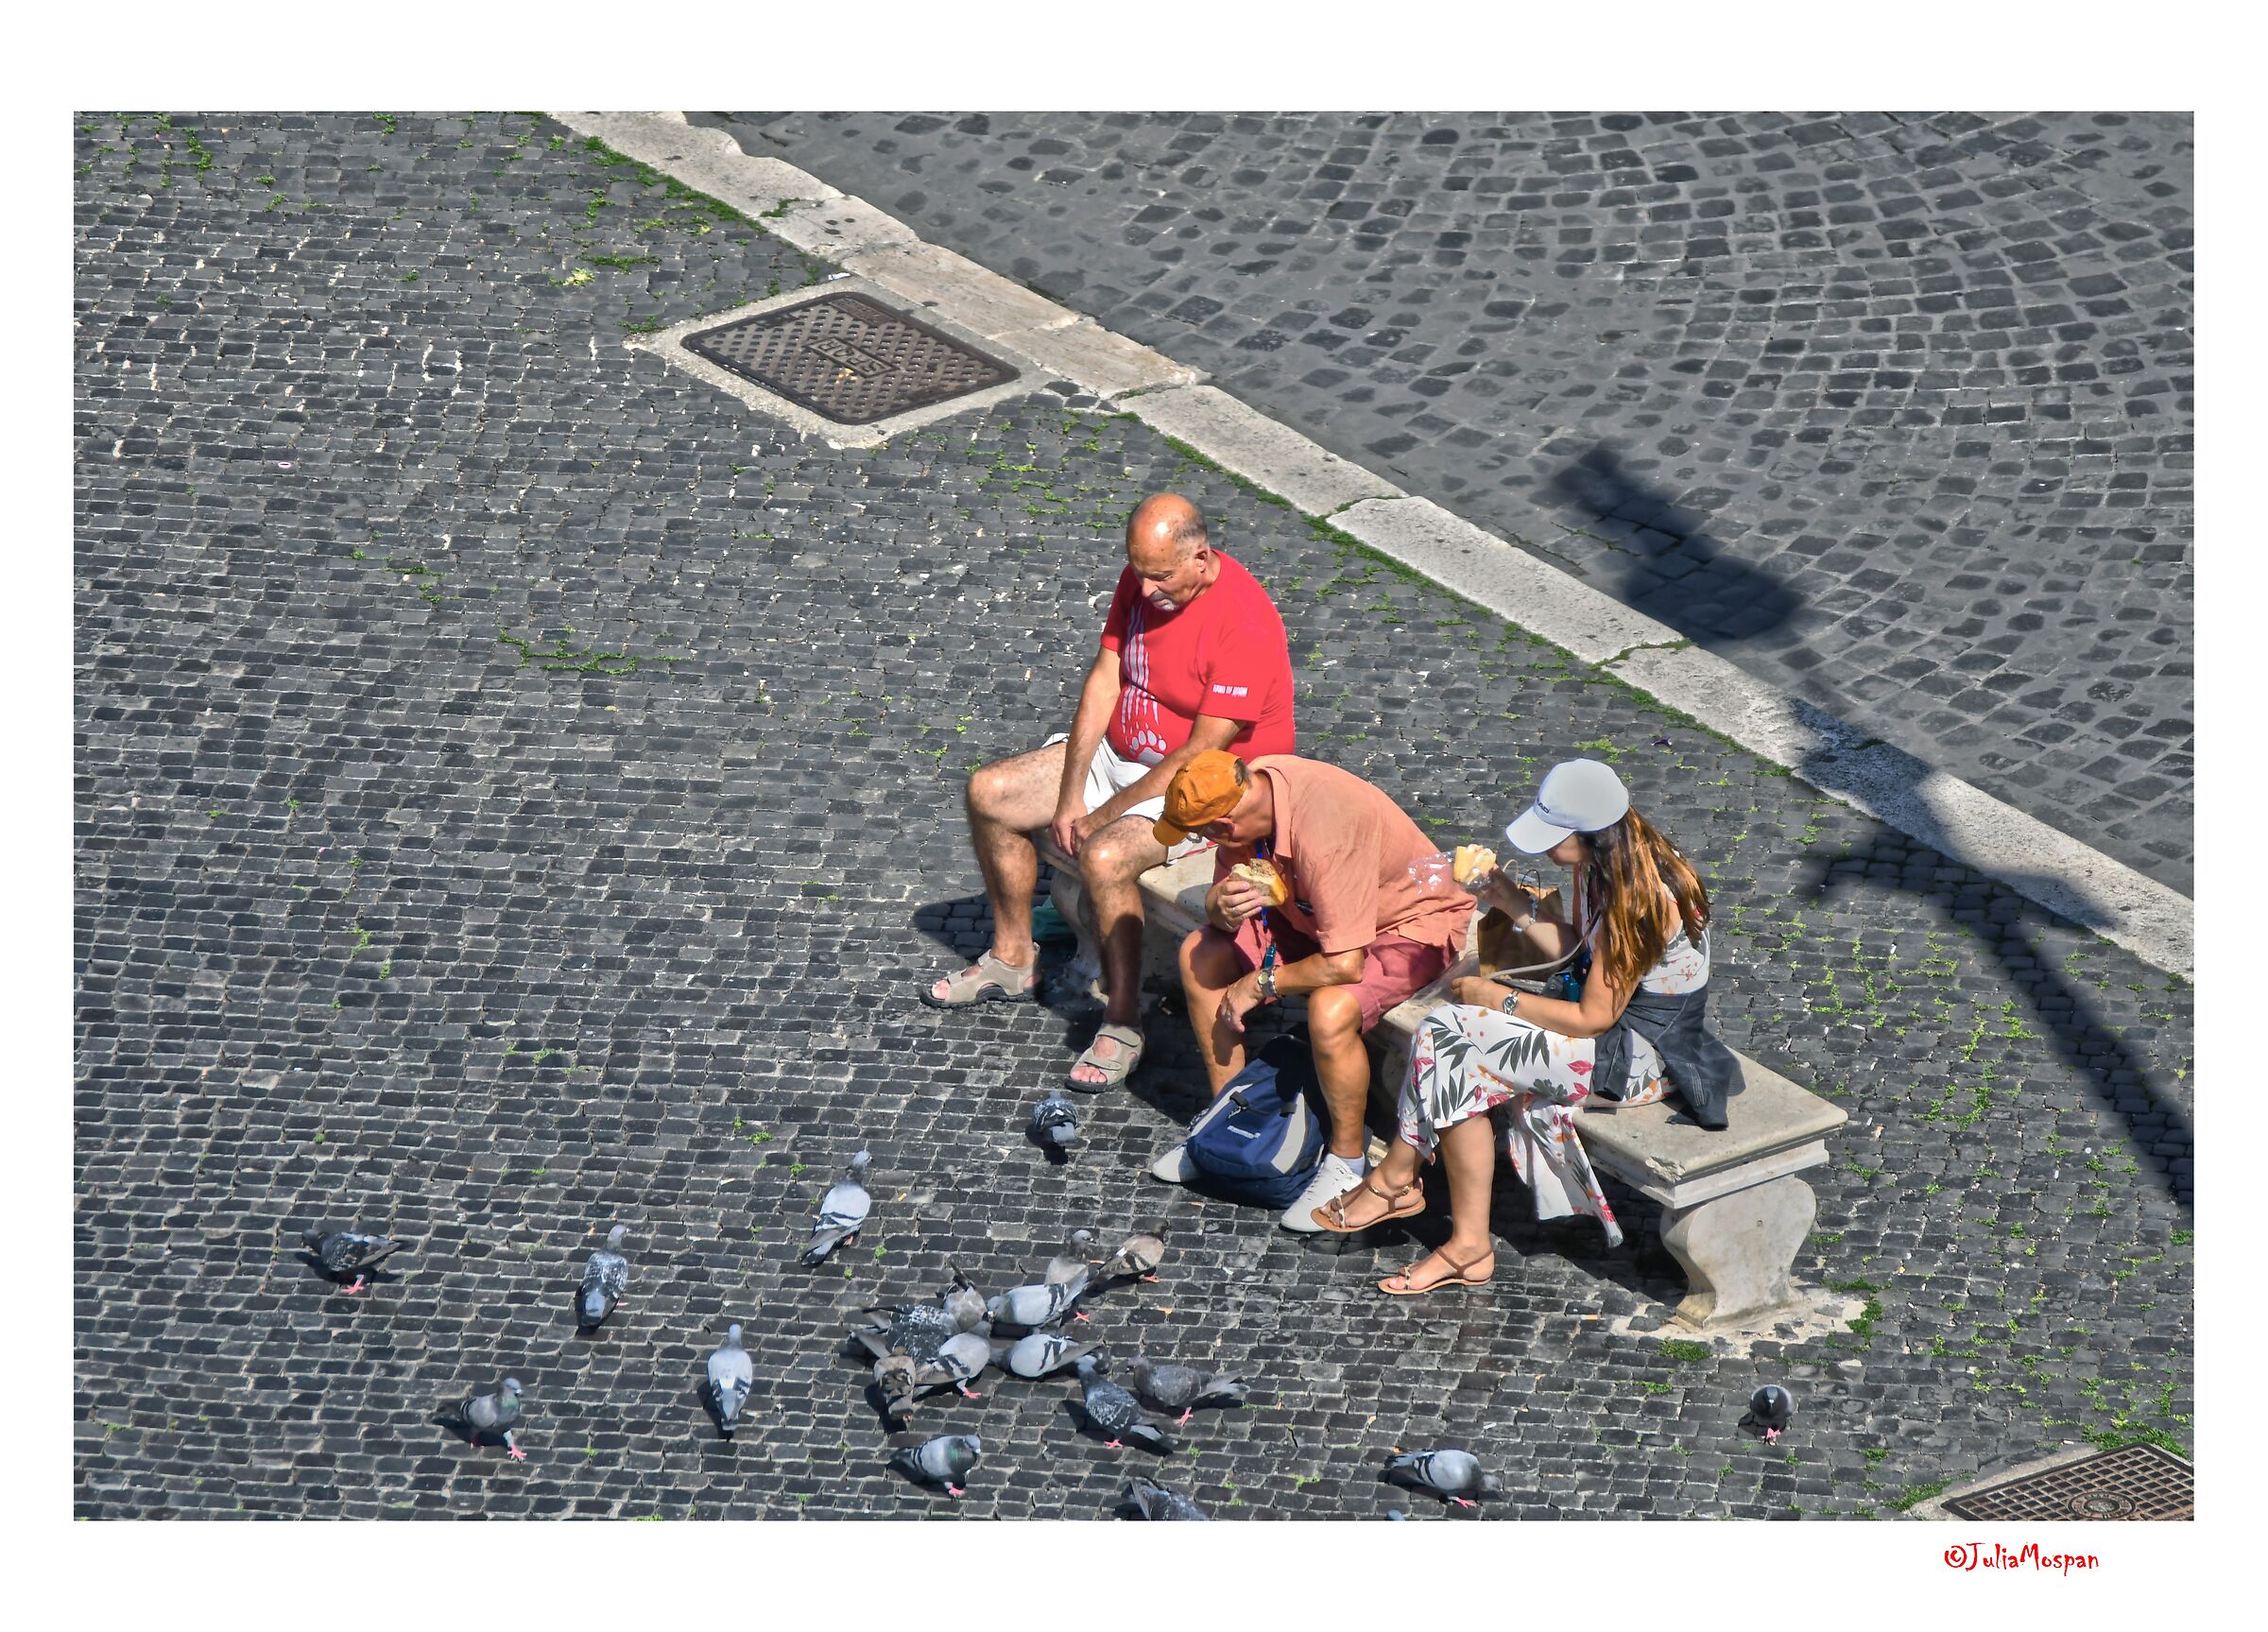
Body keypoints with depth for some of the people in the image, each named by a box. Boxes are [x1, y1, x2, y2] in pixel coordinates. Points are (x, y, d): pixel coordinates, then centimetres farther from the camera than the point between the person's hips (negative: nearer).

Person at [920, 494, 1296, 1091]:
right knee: (989, 793, 2)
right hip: (1121, 752, 9)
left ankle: (1123, 1022, -19)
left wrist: (1100, 817, -21)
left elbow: (1201, 756, -27)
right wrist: (1070, 796, -11)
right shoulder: (1141, 579, -5)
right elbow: (1104, 680, -3)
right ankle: (1013, 961, 16)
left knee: (1104, 855, -33)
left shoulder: (1244, 623, -29)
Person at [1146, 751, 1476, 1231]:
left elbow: (1344, 965, -37)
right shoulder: (1246, 789, -15)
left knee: (1330, 1010, -34)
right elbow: (1218, 906, -1)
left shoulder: (1324, 832, -38)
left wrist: (1260, 984, -22)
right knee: (1201, 953, -2)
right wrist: (1224, 907, -26)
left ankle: (1346, 1163, -11)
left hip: (1411, 923, -8)